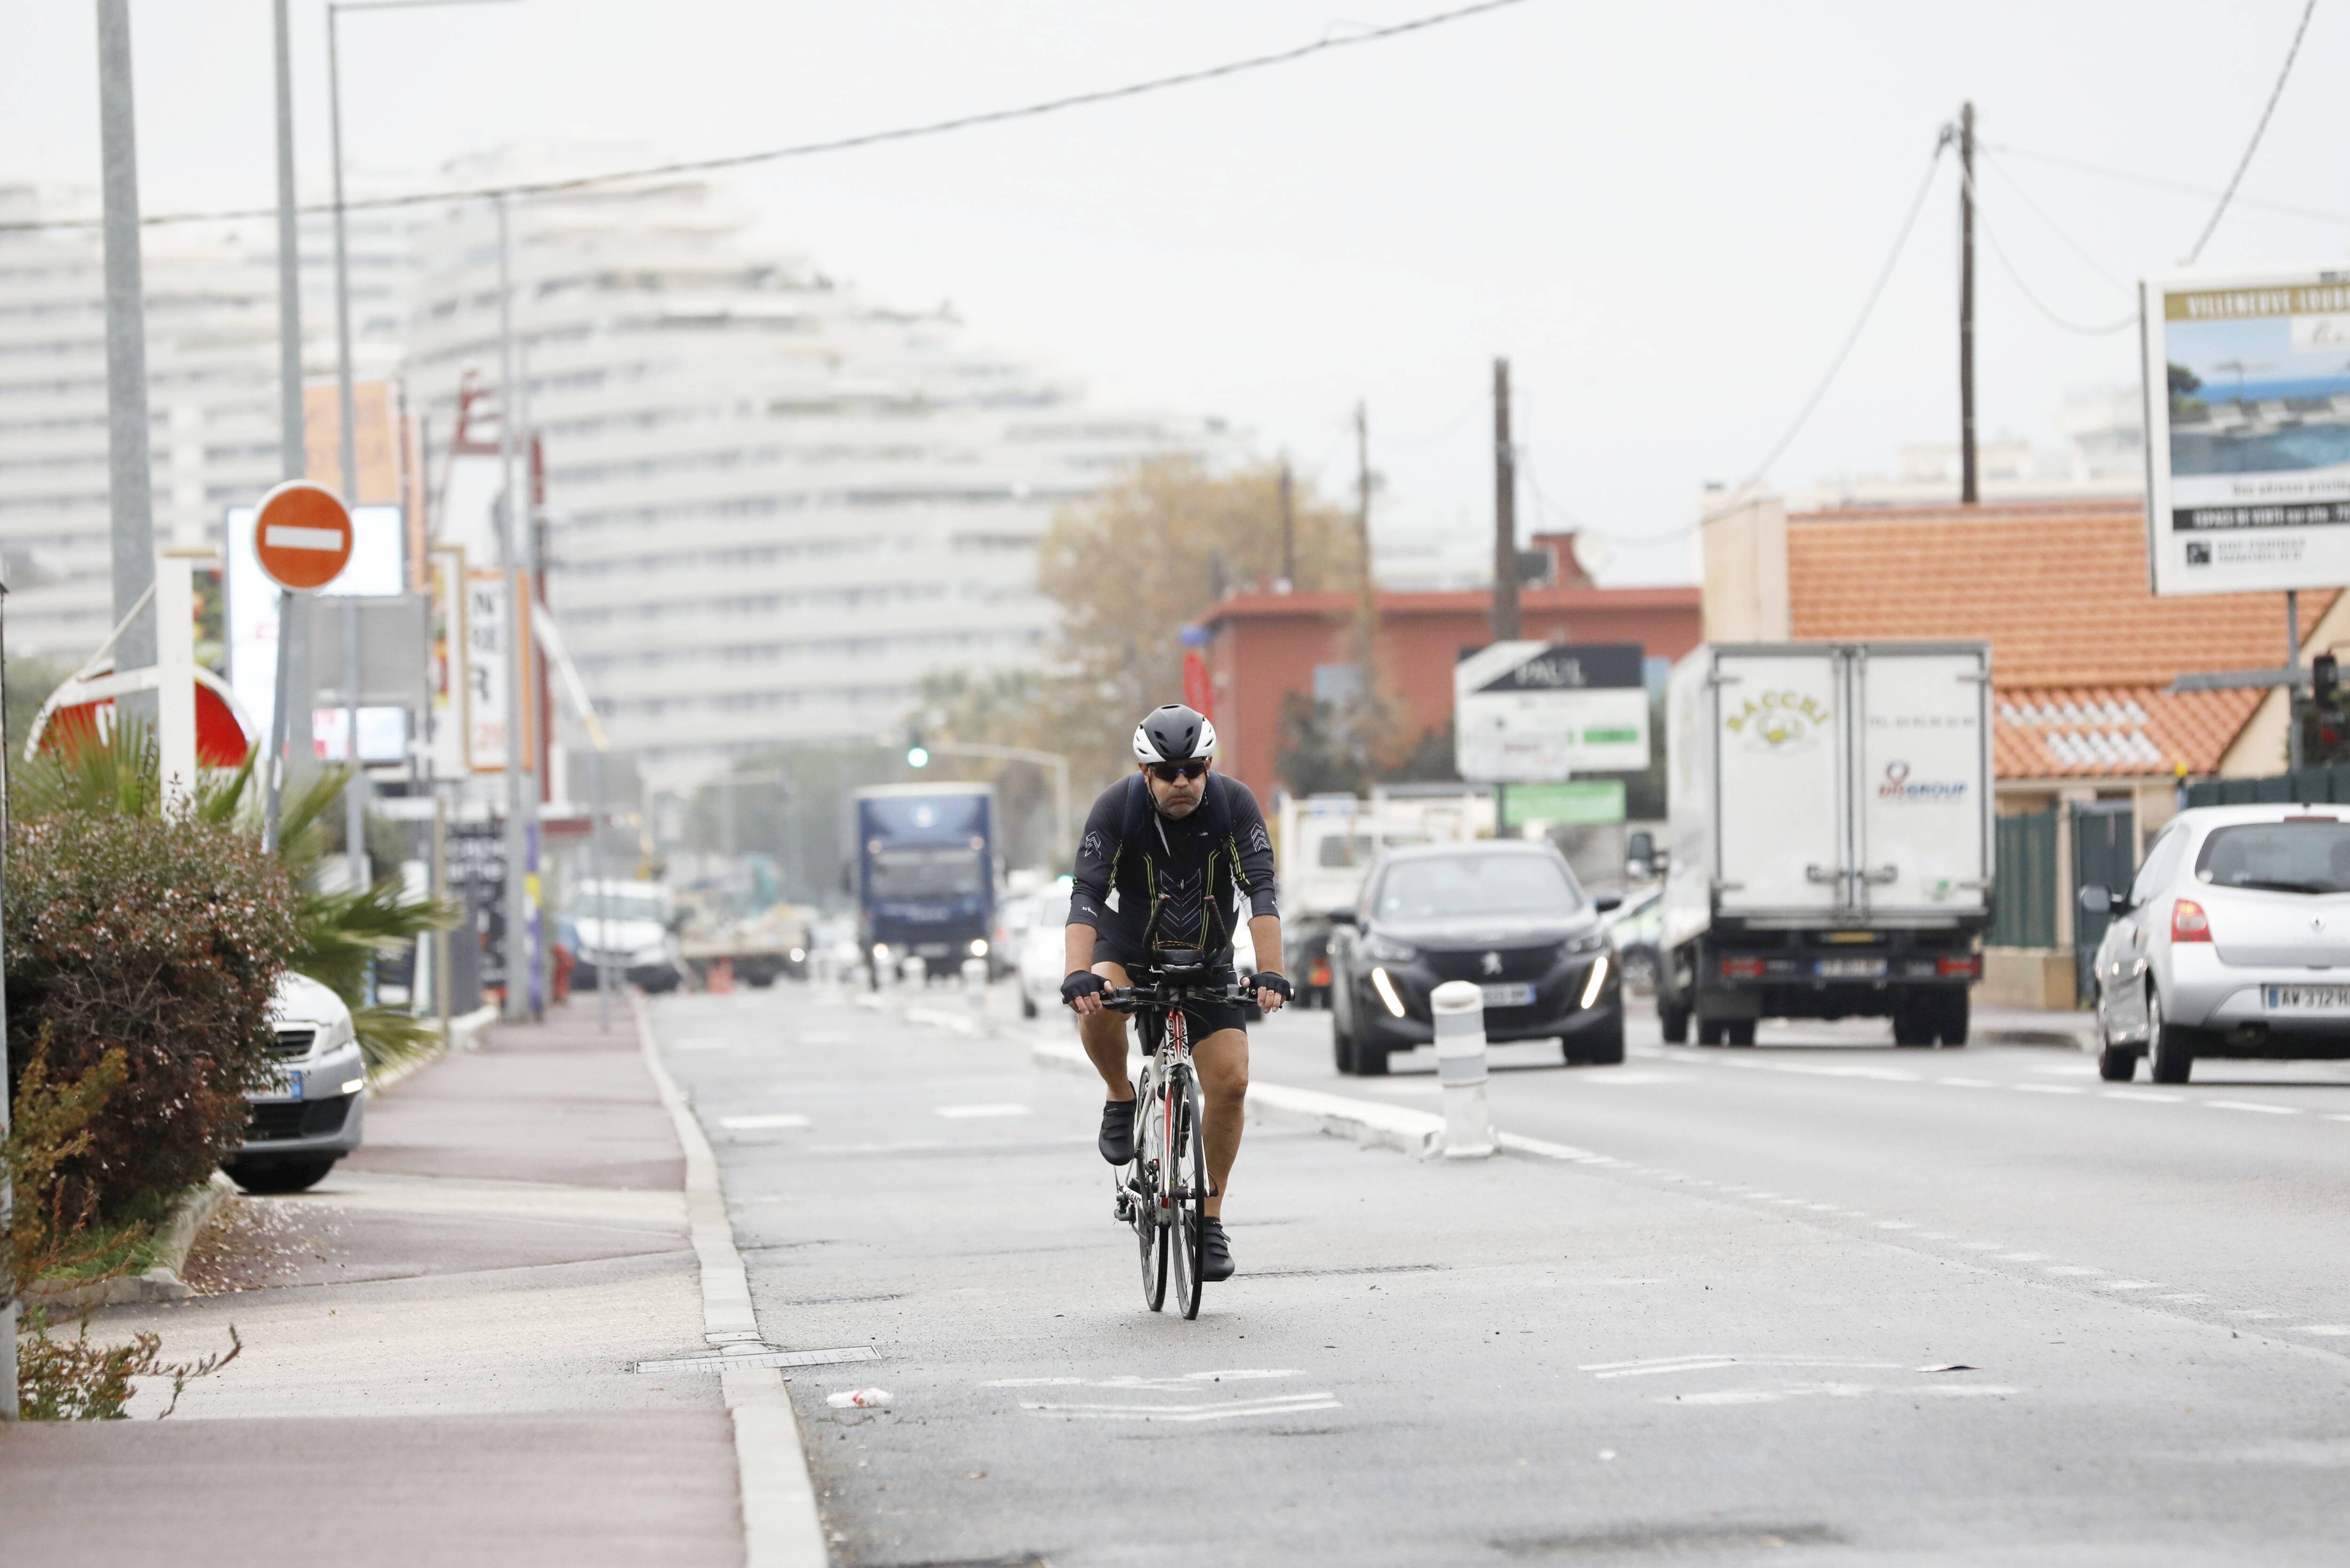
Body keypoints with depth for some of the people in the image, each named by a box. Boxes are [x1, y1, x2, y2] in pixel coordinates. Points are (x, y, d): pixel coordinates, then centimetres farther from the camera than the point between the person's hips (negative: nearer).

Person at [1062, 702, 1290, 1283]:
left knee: (1230, 1082, -13)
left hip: (1206, 961, 1)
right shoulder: (1118, 807, -23)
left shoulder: (1233, 804, -20)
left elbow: (1262, 892, -26)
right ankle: (1122, 1101, -5)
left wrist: (1270, 973, -40)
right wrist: (1078, 975, -46)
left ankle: (1209, 1218, 4)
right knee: (1098, 1007, -35)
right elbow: (1086, 894, -31)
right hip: (1129, 952, -1)